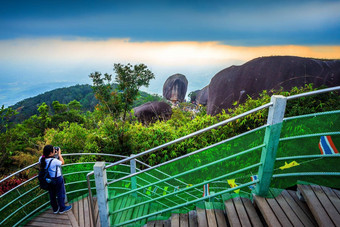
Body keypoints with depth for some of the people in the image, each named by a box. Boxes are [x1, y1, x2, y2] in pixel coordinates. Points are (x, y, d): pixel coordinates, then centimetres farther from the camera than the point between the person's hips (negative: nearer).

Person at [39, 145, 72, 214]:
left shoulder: (41, 159, -14)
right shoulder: (54, 161, -33)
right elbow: (62, 162, -14)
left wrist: (55, 154, 2)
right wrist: (59, 154, -6)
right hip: (57, 179, -7)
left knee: (52, 194, 23)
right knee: (61, 194, 15)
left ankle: (55, 209, 41)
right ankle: (62, 208, 32)